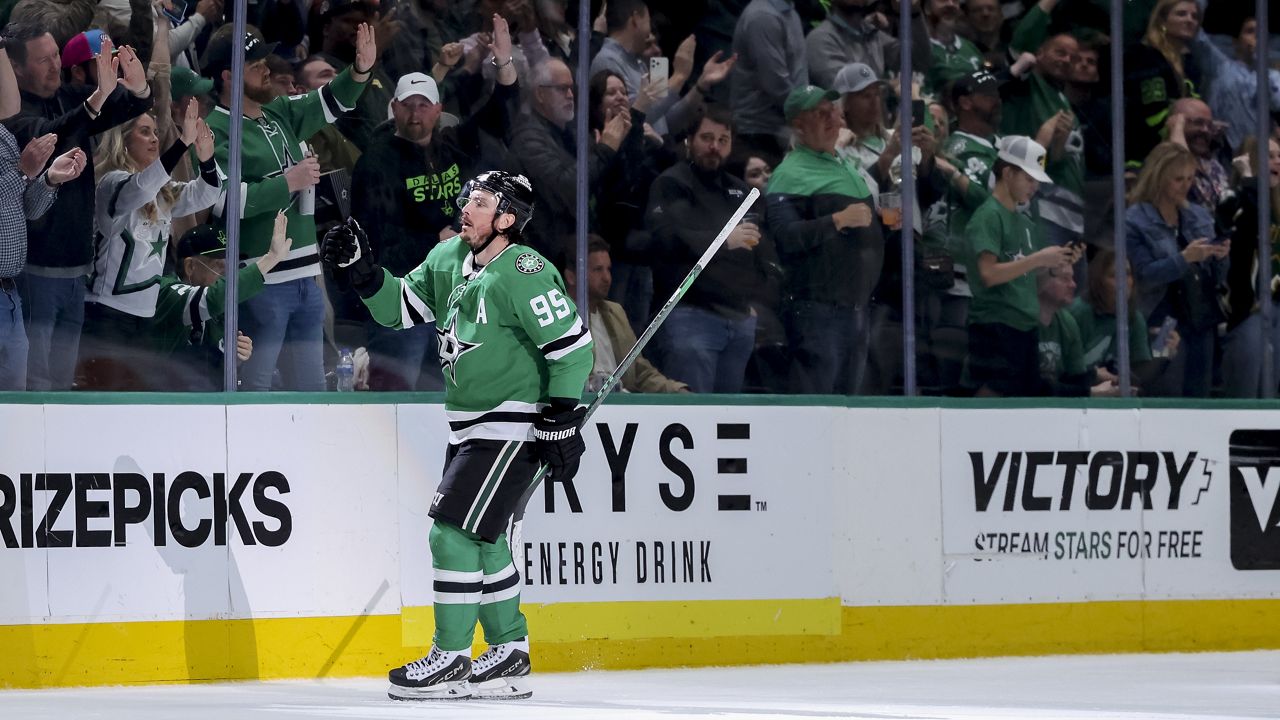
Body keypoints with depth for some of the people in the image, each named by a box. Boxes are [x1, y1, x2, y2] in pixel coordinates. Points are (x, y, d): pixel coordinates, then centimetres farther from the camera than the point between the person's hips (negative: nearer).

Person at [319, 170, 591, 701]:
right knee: (482, 539, 13)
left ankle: (451, 659, -3)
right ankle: (510, 655, 23)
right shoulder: (448, 258, 4)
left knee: (455, 532, -11)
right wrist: (360, 269, -4)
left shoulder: (523, 273, -20)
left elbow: (572, 345, -19)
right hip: (468, 425, 9)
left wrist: (561, 423, -18)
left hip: (513, 426, -9)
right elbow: (400, 307, 13)